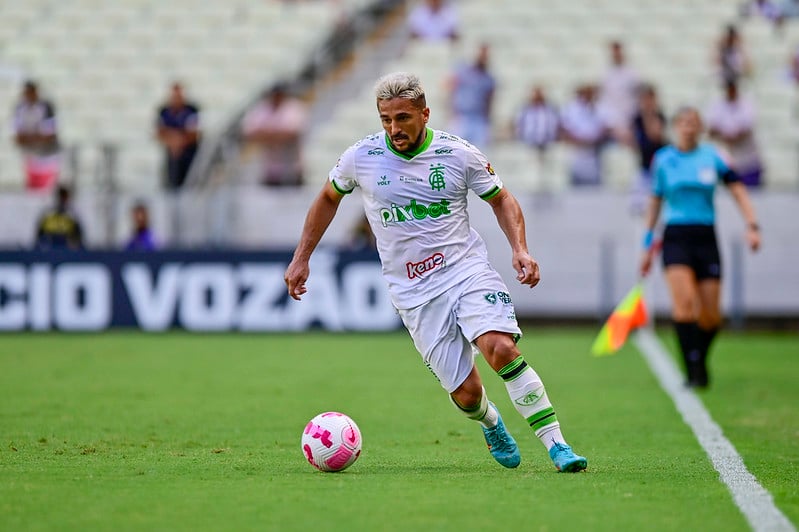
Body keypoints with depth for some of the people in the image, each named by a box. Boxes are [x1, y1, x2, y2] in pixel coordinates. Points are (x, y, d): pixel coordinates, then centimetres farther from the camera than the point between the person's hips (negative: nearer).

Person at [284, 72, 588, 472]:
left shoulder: (459, 154, -5)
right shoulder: (360, 158, -3)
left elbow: (501, 200, 9)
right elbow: (329, 198, 16)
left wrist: (520, 249, -7)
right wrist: (301, 258, 16)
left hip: (468, 270, -1)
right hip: (414, 293, 1)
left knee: (501, 349, -28)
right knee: (466, 393, -6)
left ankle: (556, 443, -20)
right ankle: (491, 425, 31)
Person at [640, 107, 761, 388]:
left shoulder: (712, 156, 4)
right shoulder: (663, 159, 5)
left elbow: (738, 190, 6)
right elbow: (656, 202, 14)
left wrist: (752, 226, -7)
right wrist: (648, 244, 14)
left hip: (706, 238, 1)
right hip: (676, 236, -1)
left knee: (710, 316, 1)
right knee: (684, 302, -21)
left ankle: (700, 360, 28)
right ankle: (694, 372, -18)